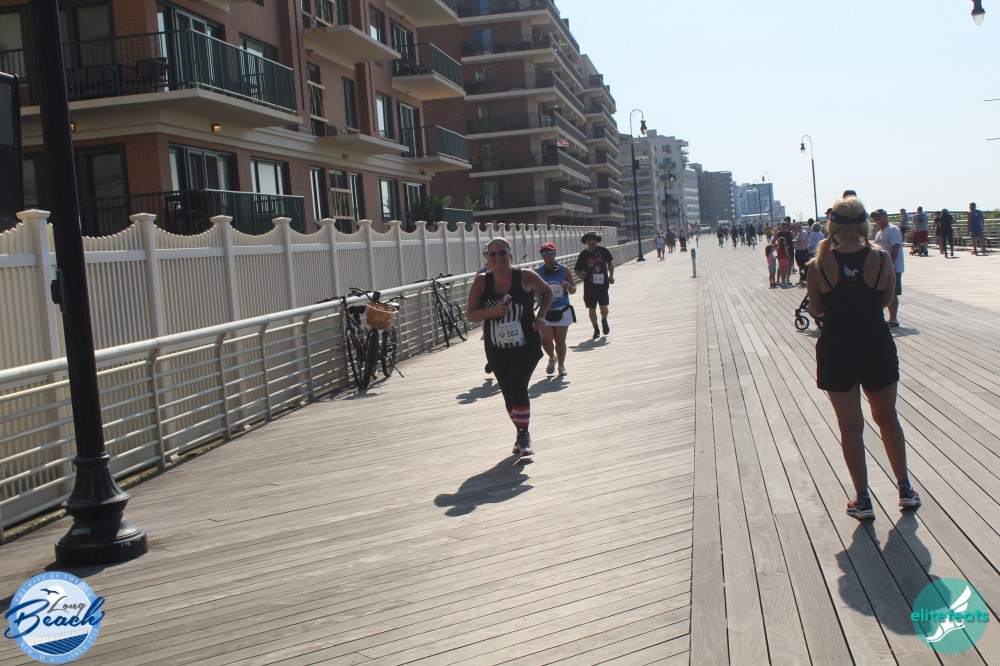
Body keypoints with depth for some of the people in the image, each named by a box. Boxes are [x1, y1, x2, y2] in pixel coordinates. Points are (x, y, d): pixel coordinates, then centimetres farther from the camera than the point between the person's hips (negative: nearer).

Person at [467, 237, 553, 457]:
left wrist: (541, 316, -5)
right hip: (496, 349, 3)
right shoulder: (481, 281, -5)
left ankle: (523, 437, -5)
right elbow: (471, 315, -5)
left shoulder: (526, 277, -9)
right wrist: (491, 311, -23)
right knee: (508, 393, 11)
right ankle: (522, 434, 30)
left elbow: (547, 293, 10)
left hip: (526, 346, -3)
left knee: (518, 388, -17)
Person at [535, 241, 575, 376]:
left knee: (560, 340, 3)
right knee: (546, 340, -4)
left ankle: (561, 365, 22)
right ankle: (552, 358, 27)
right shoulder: (537, 272, -1)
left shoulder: (564, 270, 0)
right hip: (545, 312, 0)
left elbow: (573, 290, 5)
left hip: (562, 311, 0)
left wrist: (569, 287, -18)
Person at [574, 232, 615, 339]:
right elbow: (577, 270, 5)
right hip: (589, 286, 1)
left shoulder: (604, 251, 0)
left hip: (603, 283, 0)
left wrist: (611, 276, 6)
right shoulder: (583, 255, -1)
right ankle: (596, 329, 21)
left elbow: (610, 263, 16)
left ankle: (604, 321, 27)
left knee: (604, 307, -6)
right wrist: (581, 276, -16)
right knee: (592, 309, 3)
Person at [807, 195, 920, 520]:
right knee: (887, 418, 20)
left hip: (836, 350, -1)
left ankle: (863, 500, 13)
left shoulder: (820, 265, -11)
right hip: (877, 346, 1)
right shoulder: (881, 259, -10)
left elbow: (816, 309, -1)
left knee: (850, 426, 9)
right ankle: (905, 489, 28)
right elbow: (886, 300, 4)